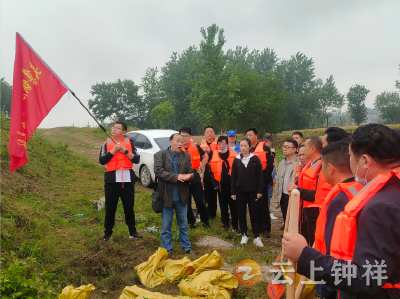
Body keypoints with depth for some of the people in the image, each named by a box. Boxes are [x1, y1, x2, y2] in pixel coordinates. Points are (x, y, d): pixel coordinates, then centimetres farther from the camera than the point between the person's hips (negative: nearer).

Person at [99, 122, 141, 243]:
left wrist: (126, 151, -14)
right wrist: (114, 150, -12)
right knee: (110, 207, 5)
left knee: (129, 207, 10)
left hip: (128, 179, 1)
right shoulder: (107, 143, 5)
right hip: (112, 180, 0)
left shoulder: (129, 142, 6)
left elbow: (137, 159, -3)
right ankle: (107, 234, 17)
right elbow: (101, 160, -6)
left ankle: (132, 232, 22)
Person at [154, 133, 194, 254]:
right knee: (166, 225, 9)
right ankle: (166, 250, 23)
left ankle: (186, 246, 31)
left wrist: (188, 176, -20)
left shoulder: (186, 156, 6)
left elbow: (190, 172, 5)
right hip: (167, 195, -3)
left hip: (182, 196, 3)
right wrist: (176, 177, -22)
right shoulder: (160, 155, -5)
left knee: (183, 223, 16)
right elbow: (158, 171, -16)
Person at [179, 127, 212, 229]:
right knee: (186, 202, 9)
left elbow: (205, 157, 16)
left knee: (200, 201, 2)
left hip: (195, 177, 0)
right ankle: (191, 222, 23)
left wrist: (201, 168, 7)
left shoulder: (195, 146, 2)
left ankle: (205, 221, 16)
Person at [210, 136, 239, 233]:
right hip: (221, 185, 2)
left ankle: (235, 225, 15)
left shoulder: (233, 153, 0)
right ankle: (225, 224, 25)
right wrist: (215, 183, -2)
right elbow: (212, 171, 6)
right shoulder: (214, 155, 3)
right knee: (223, 206, 11)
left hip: (232, 184, -1)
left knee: (234, 206, 4)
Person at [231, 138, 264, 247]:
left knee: (254, 214, 4)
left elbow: (259, 176, -1)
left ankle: (257, 237, 14)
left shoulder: (255, 159, -2)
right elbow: (233, 177, 5)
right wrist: (233, 192, 1)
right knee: (241, 214, 9)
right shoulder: (236, 160, 3)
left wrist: (260, 191, -6)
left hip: (252, 191, -2)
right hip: (240, 191, 2)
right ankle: (244, 235, 23)